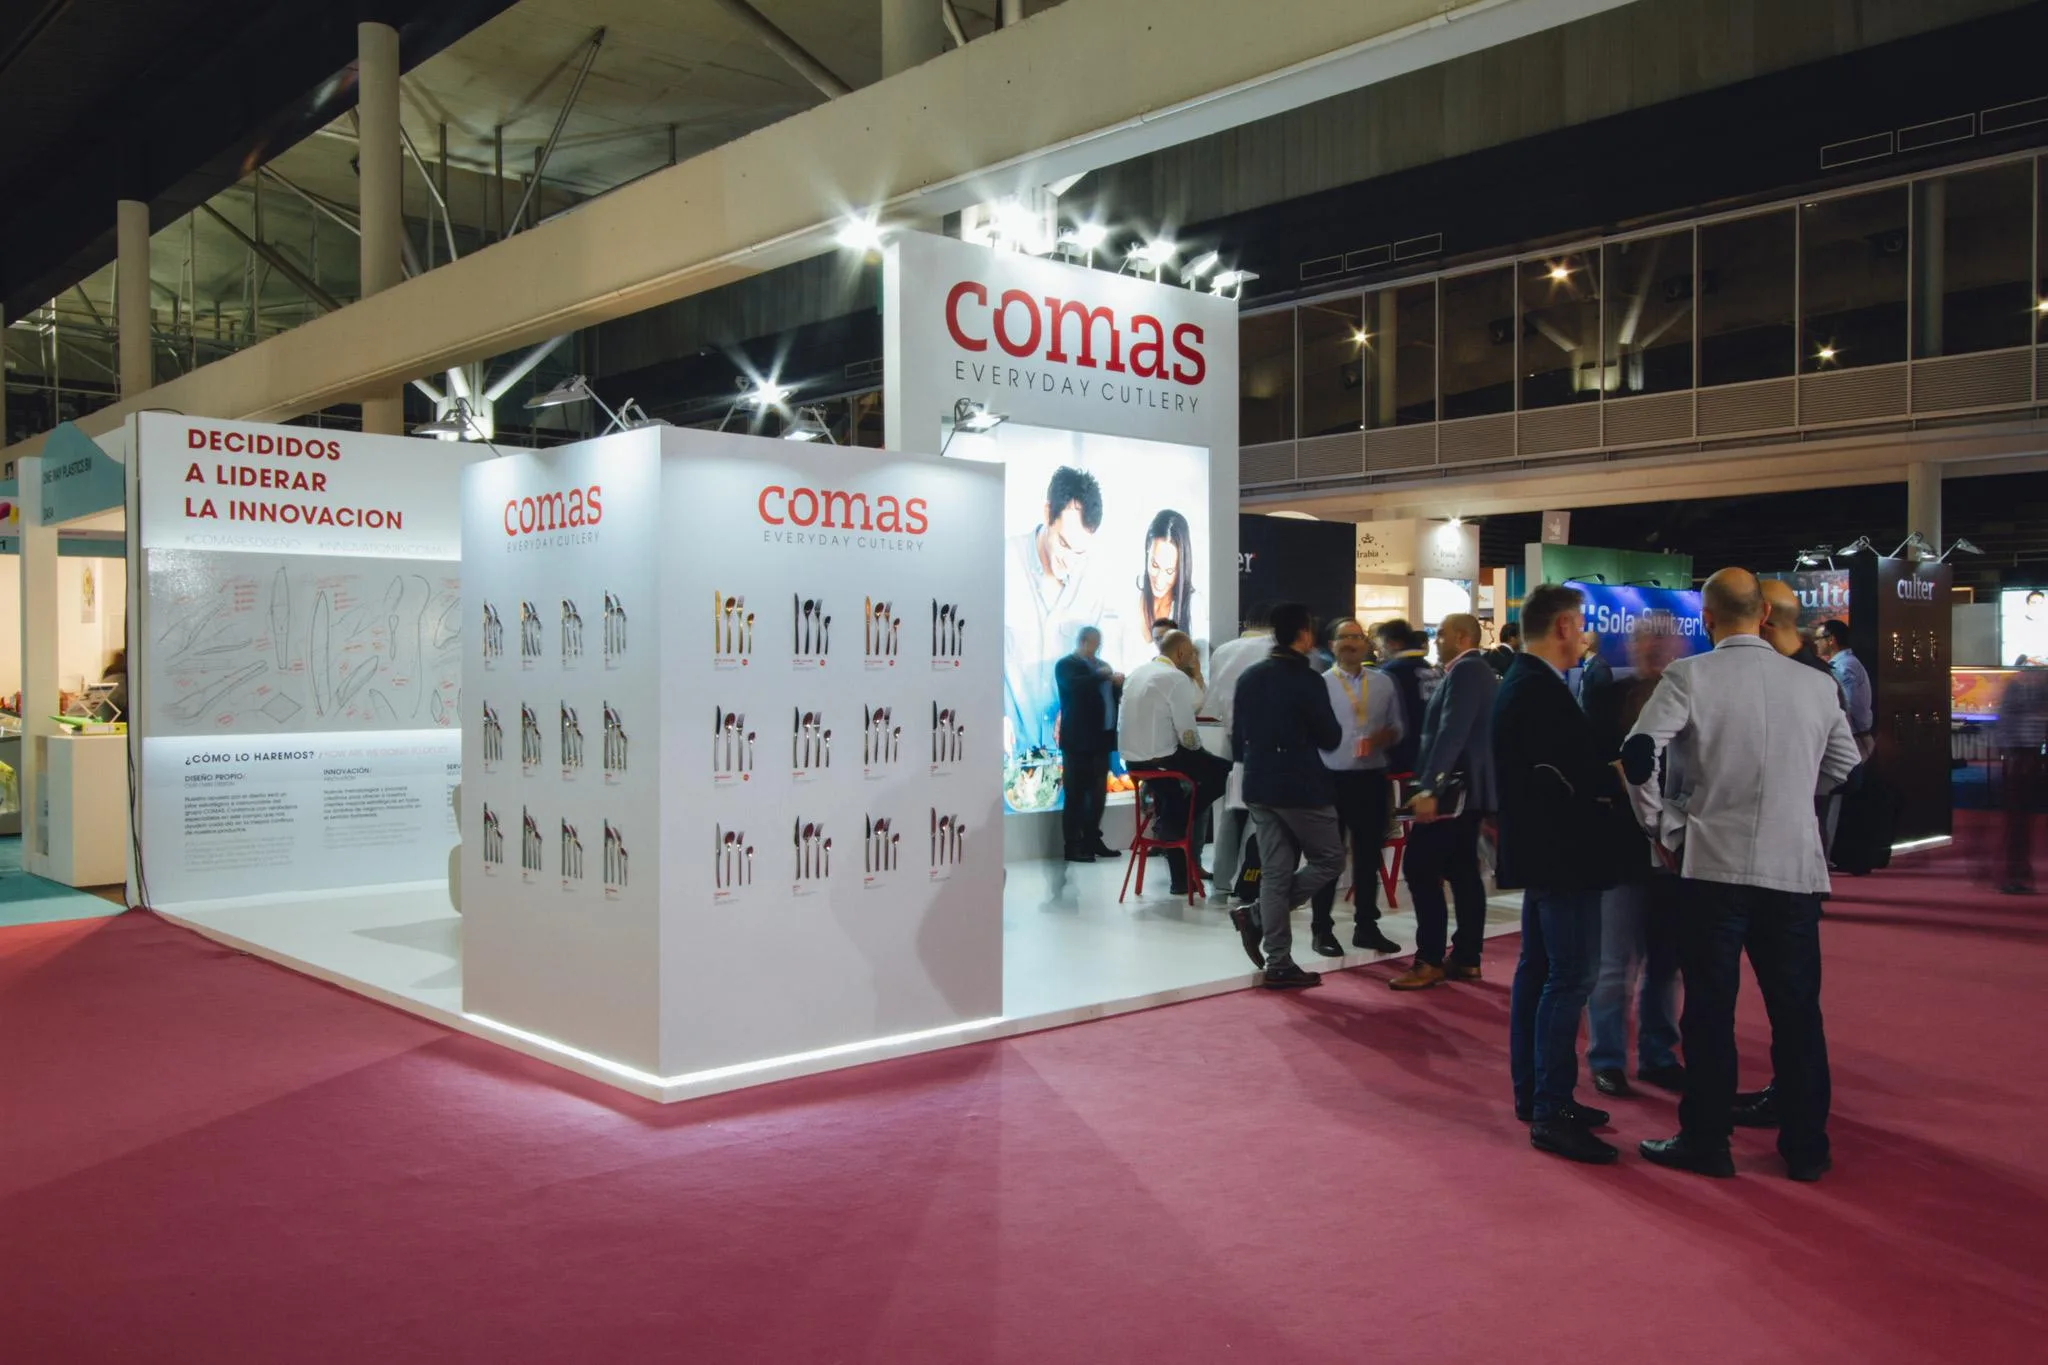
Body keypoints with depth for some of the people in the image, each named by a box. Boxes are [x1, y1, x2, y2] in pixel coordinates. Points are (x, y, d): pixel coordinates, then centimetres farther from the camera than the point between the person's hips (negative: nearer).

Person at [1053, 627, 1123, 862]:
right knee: (1076, 794, -5)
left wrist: (1118, 683, -4)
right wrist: (1103, 676, -22)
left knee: (1098, 792, 9)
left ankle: (1092, 840, 18)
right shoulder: (1066, 665, -4)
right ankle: (1073, 846, -2)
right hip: (1078, 740, -7)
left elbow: (1113, 694, 16)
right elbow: (1075, 686, -24)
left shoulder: (1102, 666, 19)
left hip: (1100, 738, 7)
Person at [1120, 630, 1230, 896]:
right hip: (1160, 760, -8)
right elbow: (1187, 734, -15)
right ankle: (1172, 825, 9)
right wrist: (1197, 746, 4)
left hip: (1132, 759, 8)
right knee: (1223, 772, 6)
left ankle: (1181, 878, 26)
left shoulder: (1136, 673, 13)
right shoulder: (1176, 678, -12)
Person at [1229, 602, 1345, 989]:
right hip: (1300, 787, -7)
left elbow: (1237, 740, 13)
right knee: (1329, 859, 8)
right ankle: (1257, 916, -2)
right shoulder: (1307, 679, -13)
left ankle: (1278, 964, 7)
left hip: (1259, 787, 7)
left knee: (1275, 872, 8)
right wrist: (1319, 730, 13)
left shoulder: (1248, 677, 8)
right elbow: (1331, 739, -8)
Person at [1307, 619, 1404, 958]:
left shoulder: (1383, 683, 8)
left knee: (1368, 855, 11)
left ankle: (1366, 926, 23)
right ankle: (1321, 929, 12)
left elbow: (1397, 726, 13)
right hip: (1332, 778, -3)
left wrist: (1385, 736, -9)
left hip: (1372, 778, 4)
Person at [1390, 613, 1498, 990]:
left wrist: (1429, 788, -28)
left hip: (1453, 786, -11)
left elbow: (1452, 733, -24)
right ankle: (1466, 959, 12)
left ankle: (1430, 961, -8)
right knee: (1462, 871, 10)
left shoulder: (1465, 670, -14)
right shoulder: (1477, 671, 18)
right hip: (1467, 786, 11)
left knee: (1420, 870, -10)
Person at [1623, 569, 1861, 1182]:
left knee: (1710, 1009, 6)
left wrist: (1664, 827, -2)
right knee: (1797, 1010, 11)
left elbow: (1639, 756, -15)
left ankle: (1706, 1142, 14)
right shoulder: (1815, 685, 6)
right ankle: (1806, 1148, 20)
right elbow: (1845, 769, 17)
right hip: (1796, 867, 3)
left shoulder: (1690, 676, -6)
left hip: (1714, 863, -3)